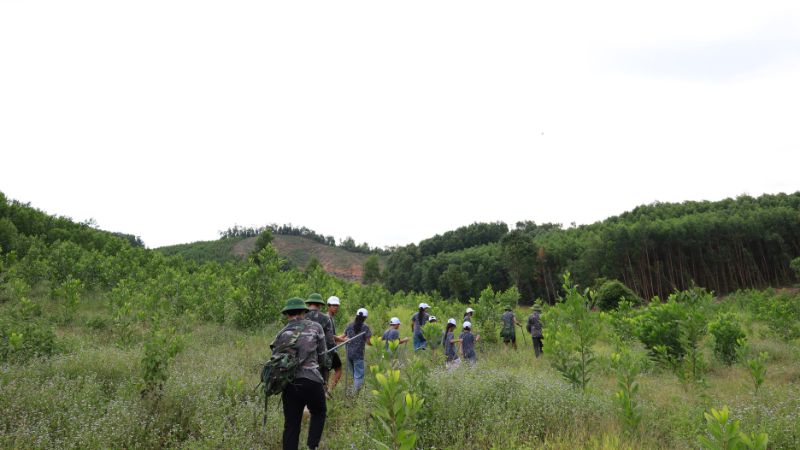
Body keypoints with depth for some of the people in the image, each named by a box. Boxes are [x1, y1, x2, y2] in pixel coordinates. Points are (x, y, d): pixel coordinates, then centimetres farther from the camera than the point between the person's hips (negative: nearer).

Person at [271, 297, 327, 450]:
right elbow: (322, 357, 10)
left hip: (289, 384, 2)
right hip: (311, 381, -2)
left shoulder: (281, 334, 10)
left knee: (291, 426, 10)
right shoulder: (315, 327, 5)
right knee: (319, 413, 23)